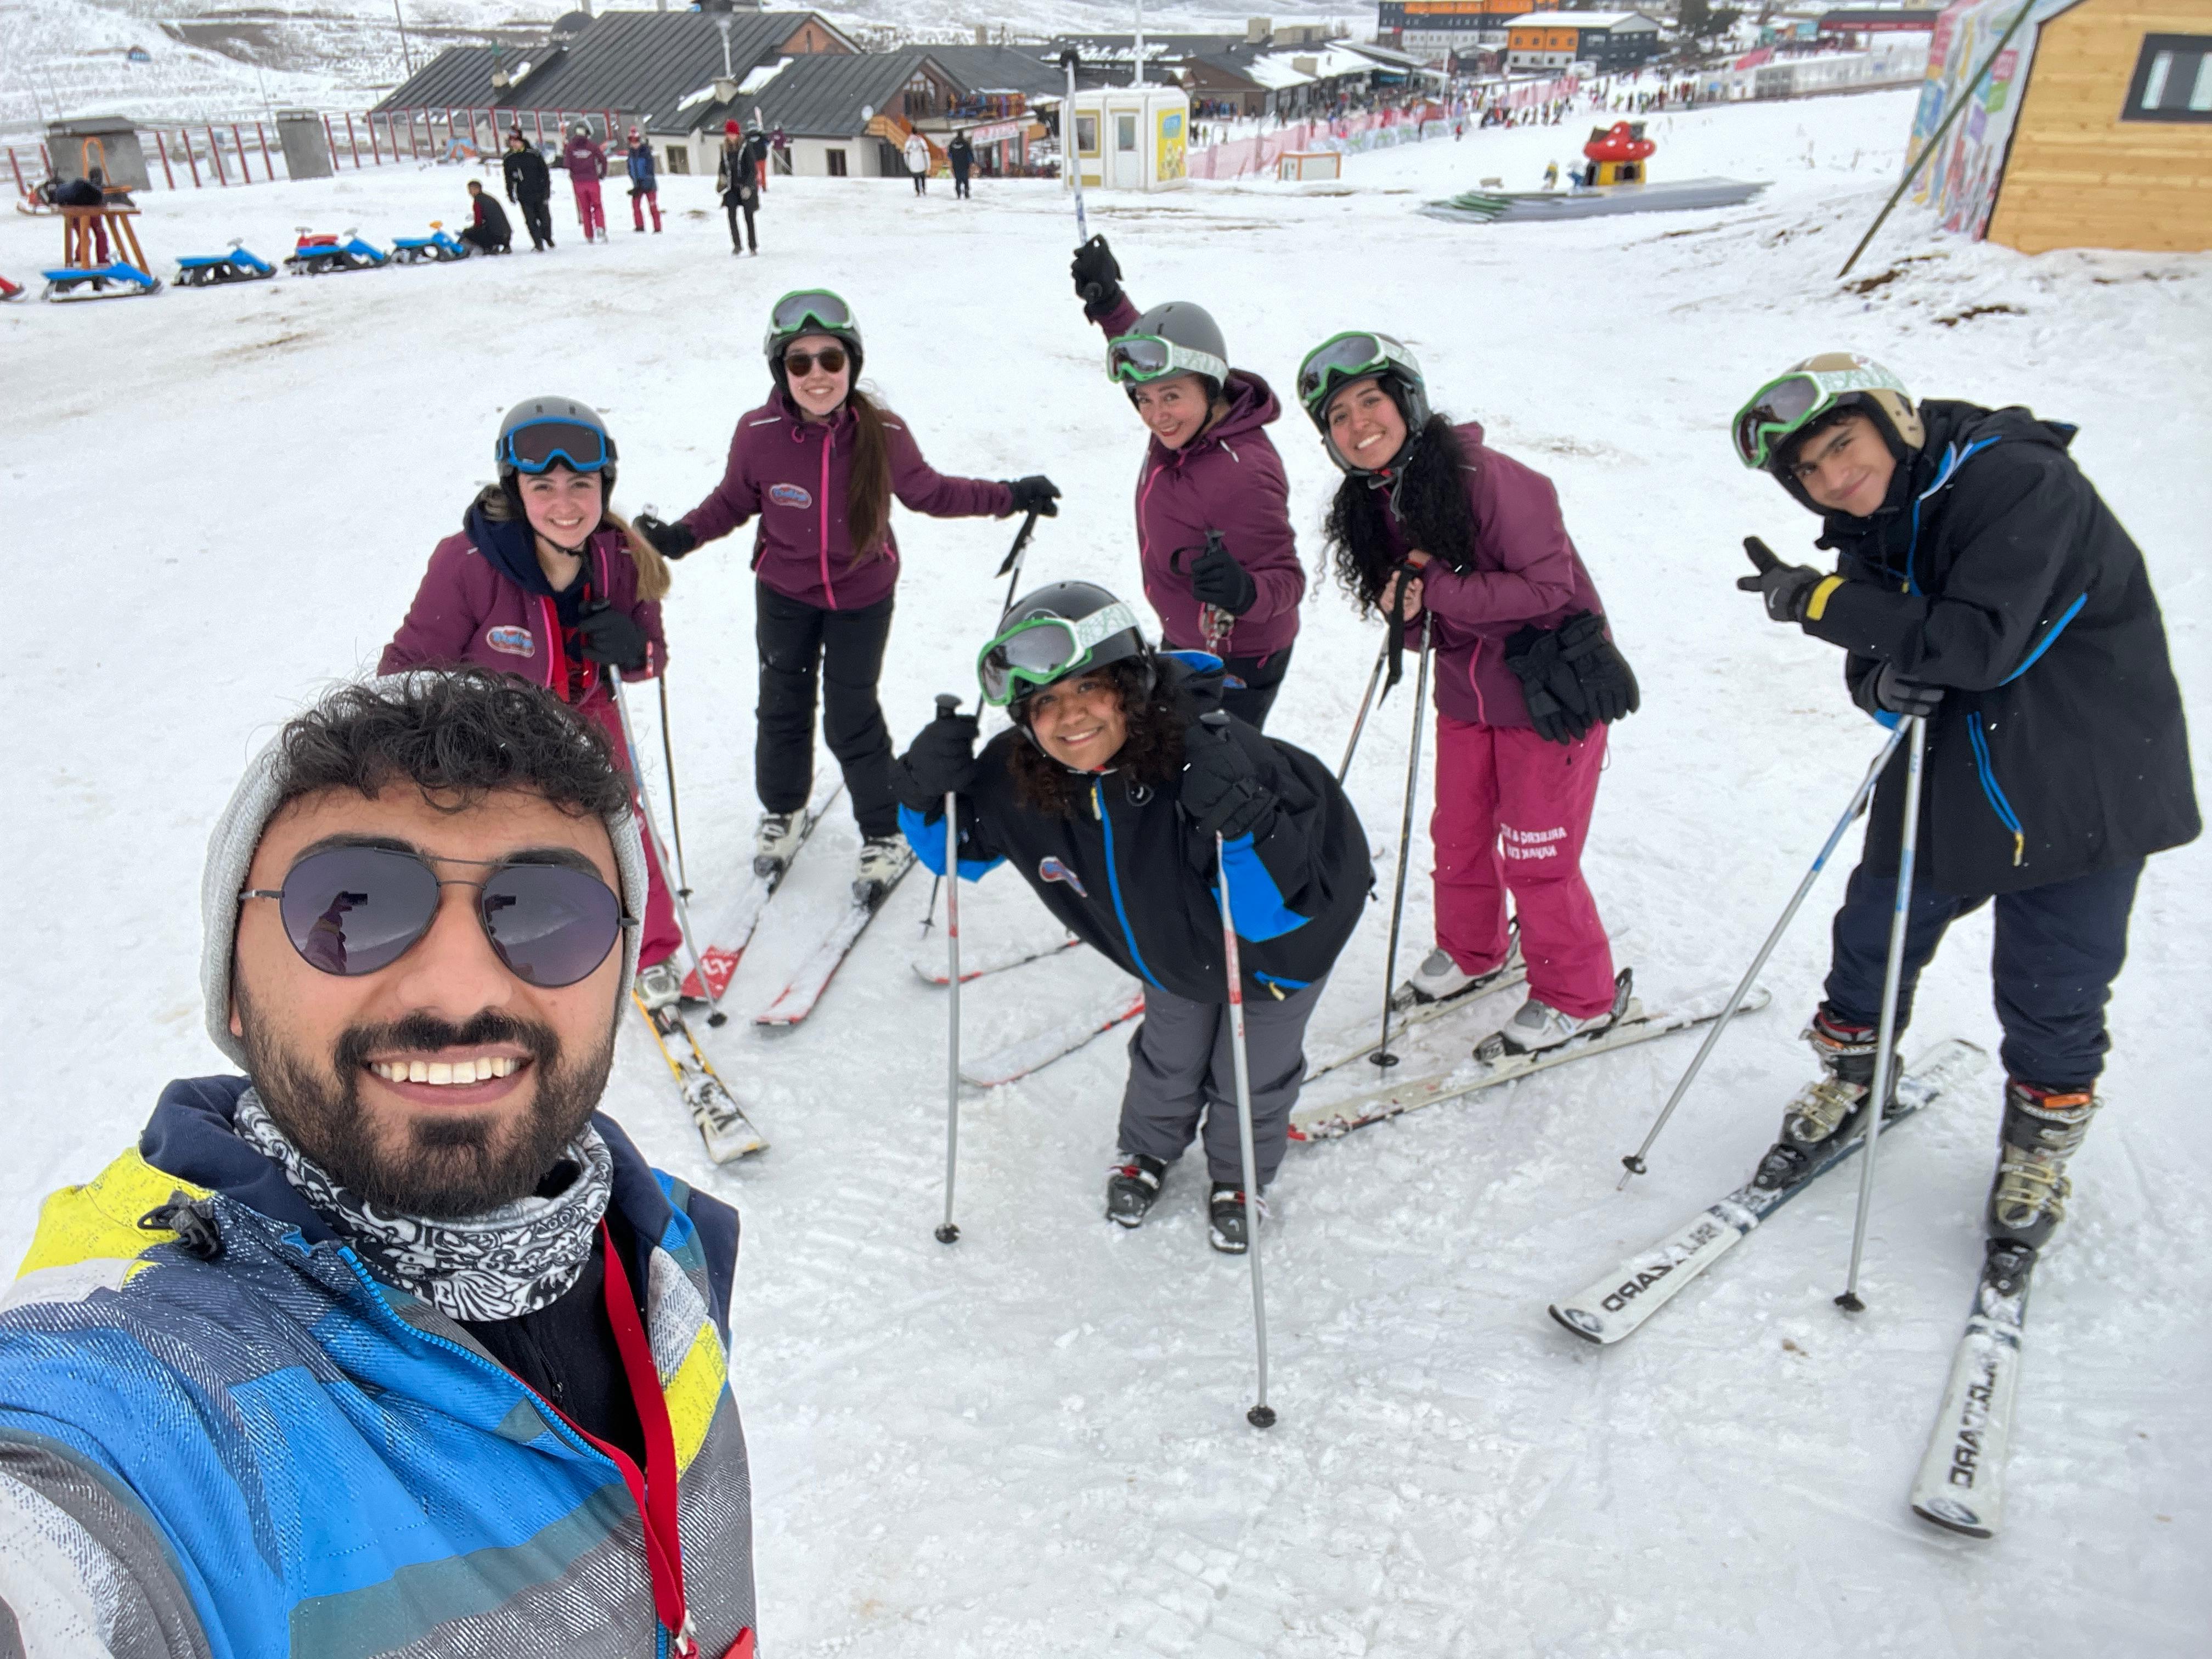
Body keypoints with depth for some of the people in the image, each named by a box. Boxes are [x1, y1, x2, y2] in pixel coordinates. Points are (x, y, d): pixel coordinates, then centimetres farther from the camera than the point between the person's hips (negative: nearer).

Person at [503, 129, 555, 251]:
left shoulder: (533, 153, -5)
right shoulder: (508, 159, 3)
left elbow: (545, 172, -2)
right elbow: (509, 178, 13)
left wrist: (546, 190, -6)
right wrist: (510, 193, 7)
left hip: (540, 193, -2)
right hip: (524, 194, 2)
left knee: (545, 218, 6)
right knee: (531, 220, -4)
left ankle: (548, 238, 32)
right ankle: (538, 244, 2)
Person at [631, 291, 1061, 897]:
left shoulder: (883, 434, -20)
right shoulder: (758, 435, -20)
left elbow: (929, 492, -2)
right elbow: (733, 501, -1)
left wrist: (1008, 497, -3)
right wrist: (682, 536, -15)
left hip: (863, 596, -1)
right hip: (784, 594, 2)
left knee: (852, 719, 1)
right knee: (782, 706, 17)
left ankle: (884, 834, 24)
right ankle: (782, 811, 44)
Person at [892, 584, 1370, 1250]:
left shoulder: (1211, 757, -45)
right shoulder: (1016, 778, -30)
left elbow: (1271, 912, -41)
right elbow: (962, 848, -10)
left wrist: (1238, 826, -59)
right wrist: (927, 795, -30)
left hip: (1293, 923, -3)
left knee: (1253, 1073, 18)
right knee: (1170, 1056, 25)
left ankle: (1238, 1175, 51)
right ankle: (1149, 1149, 58)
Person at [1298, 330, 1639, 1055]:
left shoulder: (1485, 477, -24)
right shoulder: (1370, 503, 0)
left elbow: (1547, 587, -25)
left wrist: (1434, 592, -28)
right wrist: (1401, 605, -14)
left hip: (1551, 689, -7)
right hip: (1464, 690, 7)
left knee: (1535, 857, 0)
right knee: (1457, 836, 18)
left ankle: (1581, 996, 22)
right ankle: (1474, 952, 44)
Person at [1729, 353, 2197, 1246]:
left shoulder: (2019, 479, -22)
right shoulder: (1873, 527, 1)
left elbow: (1983, 644, -30)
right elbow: (1882, 658, 5)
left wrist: (1822, 600, -28)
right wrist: (1883, 681, -20)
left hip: (2080, 789, -6)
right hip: (1946, 782, 6)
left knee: (2049, 995, 5)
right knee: (1873, 940, 12)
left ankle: (2040, 1142, 30)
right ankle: (1850, 1079, 37)